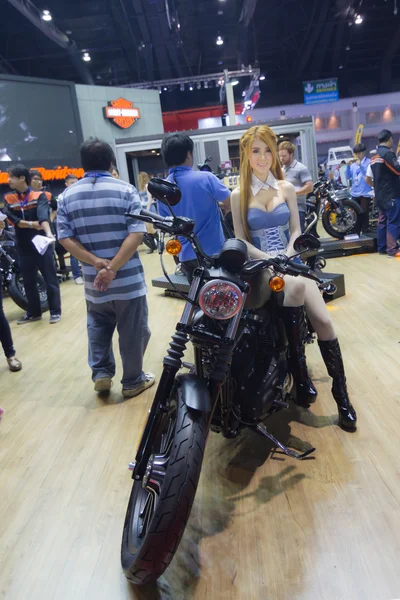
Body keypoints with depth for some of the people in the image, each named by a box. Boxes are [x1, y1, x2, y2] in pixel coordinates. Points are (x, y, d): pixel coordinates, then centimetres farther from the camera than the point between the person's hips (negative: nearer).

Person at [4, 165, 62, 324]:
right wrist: (32, 224, -16)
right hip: (23, 246, 4)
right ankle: (33, 312, 24)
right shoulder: (8, 199, 7)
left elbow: (43, 215, -21)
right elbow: (12, 219, -6)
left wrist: (48, 232, -38)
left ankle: (55, 311, 11)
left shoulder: (39, 196, -3)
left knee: (50, 279, 1)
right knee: (28, 281, 12)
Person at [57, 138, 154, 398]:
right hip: (128, 279, -3)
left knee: (98, 327, 25)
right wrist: (113, 268, -20)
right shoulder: (126, 190, -6)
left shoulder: (67, 196, 4)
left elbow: (65, 237, -3)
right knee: (132, 331, 11)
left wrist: (96, 262, -12)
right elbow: (136, 233, -16)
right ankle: (133, 381, 23)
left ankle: (101, 373, 22)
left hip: (93, 280, 3)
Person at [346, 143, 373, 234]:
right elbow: (348, 177, 7)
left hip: (365, 193, -5)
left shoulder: (369, 162, -3)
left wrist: (360, 165, -23)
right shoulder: (353, 164, 12)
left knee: (364, 213, -2)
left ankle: (365, 232, 5)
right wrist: (348, 166, -7)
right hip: (355, 193, 5)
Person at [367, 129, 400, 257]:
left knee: (382, 221, 12)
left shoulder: (374, 157, 13)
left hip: (380, 195, 8)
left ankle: (382, 248, 16)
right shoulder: (388, 153, -13)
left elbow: (368, 179, 15)